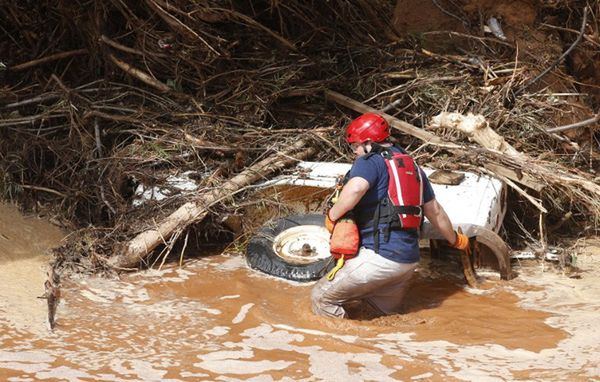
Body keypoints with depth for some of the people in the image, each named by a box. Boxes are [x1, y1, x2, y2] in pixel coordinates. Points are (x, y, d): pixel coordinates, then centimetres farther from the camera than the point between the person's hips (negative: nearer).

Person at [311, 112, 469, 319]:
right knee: (389, 312, 28)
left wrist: (332, 216, -14)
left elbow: (356, 188, -29)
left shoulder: (370, 161, -6)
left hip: (379, 255, -8)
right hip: (410, 260, 9)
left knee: (321, 298, -2)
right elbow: (435, 211, 26)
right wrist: (455, 239, 40)